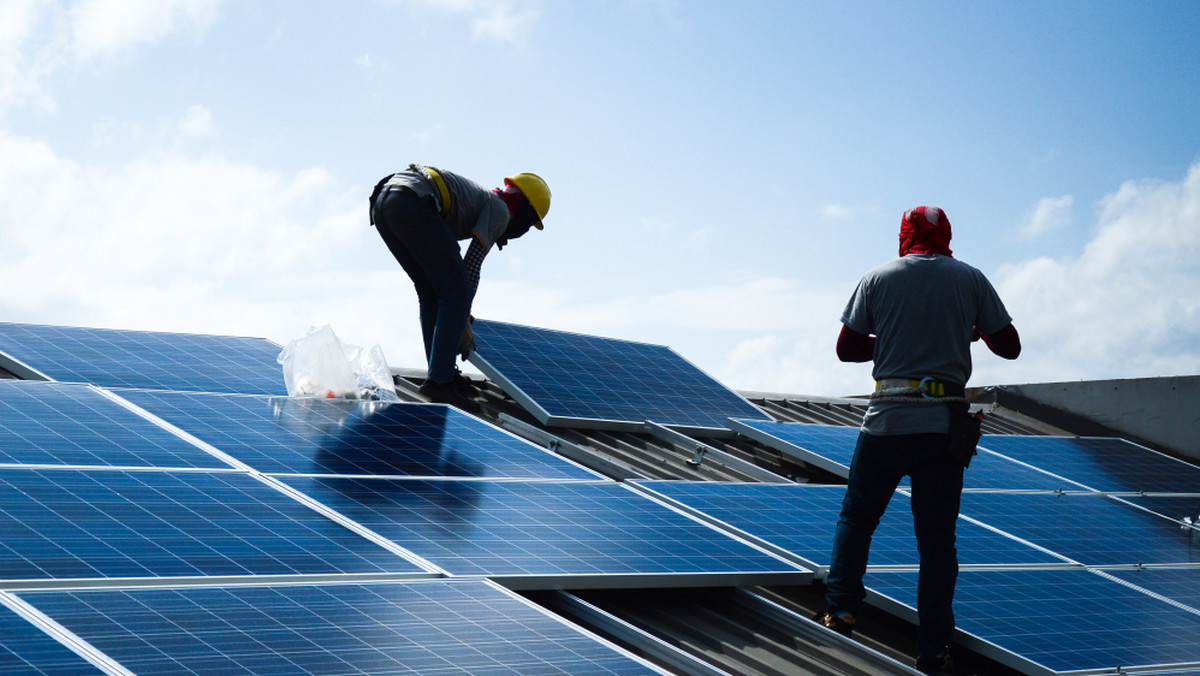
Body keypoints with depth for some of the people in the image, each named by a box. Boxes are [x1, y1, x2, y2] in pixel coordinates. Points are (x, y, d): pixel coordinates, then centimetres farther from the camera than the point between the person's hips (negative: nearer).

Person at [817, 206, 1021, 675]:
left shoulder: (878, 279, 3)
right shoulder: (970, 280, 4)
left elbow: (847, 349, 4)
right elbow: (1010, 347, 8)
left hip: (887, 421, 0)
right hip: (944, 423, 1)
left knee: (857, 517, 17)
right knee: (937, 538, 4)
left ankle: (840, 609, 11)